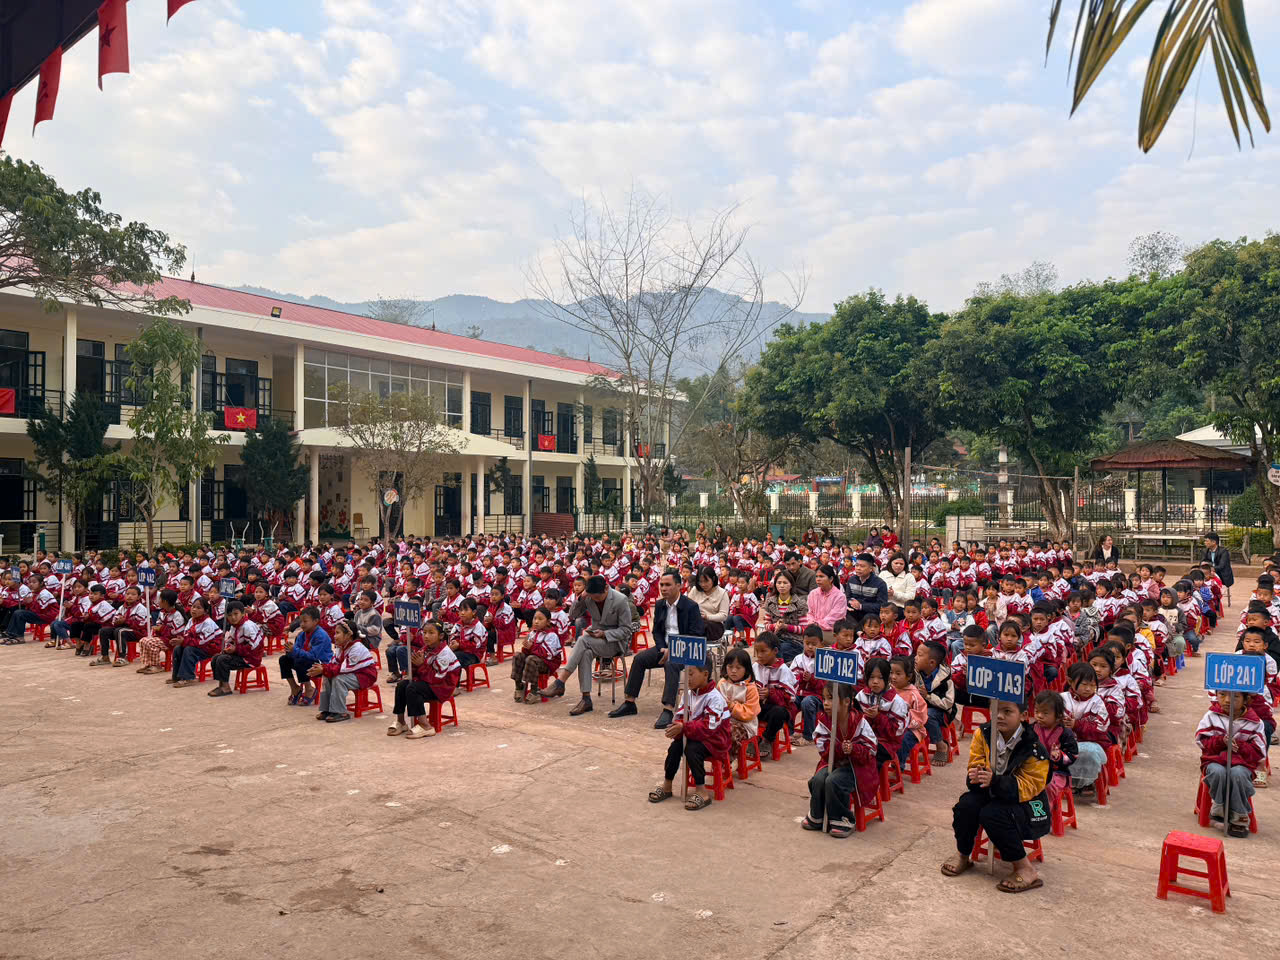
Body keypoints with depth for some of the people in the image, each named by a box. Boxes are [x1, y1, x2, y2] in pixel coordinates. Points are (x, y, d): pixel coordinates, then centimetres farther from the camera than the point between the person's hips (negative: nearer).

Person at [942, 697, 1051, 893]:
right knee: (966, 804, -24)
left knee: (992, 814, -32)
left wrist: (994, 781, -40)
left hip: (1024, 803, -4)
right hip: (992, 795, 4)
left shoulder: (1034, 748, -20)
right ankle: (962, 855, 0)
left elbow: (1028, 787, -24)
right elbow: (975, 765, -2)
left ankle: (1025, 869, -14)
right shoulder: (983, 733, -8)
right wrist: (975, 776, -28)